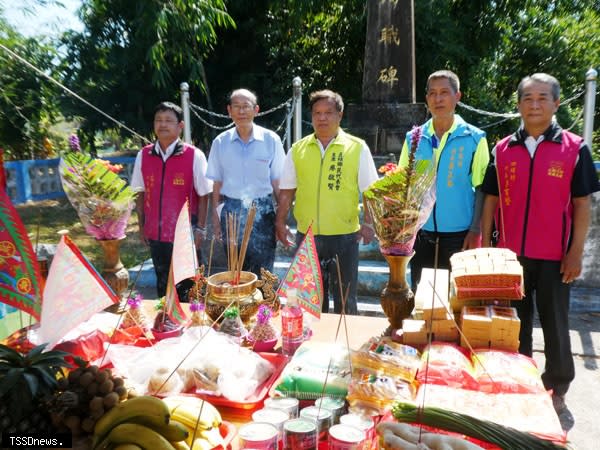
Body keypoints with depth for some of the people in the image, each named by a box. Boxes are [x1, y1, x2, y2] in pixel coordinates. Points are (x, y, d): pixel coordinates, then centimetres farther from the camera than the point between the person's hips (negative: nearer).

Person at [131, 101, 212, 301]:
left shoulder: (194, 156, -8)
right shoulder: (143, 155, 3)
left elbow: (203, 195, -5)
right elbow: (140, 194, 10)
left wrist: (200, 228, -7)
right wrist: (142, 226, 9)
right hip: (155, 234, 4)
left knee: (186, 287, 6)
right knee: (162, 284, 17)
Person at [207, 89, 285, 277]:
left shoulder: (271, 140, -2)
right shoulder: (220, 142, 3)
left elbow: (277, 183, 1)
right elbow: (217, 183, 9)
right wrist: (215, 216, 5)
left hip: (262, 212, -2)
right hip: (231, 211, 2)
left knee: (264, 274, 4)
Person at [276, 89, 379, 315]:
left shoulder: (357, 148, 0)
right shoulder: (298, 149, 7)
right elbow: (287, 191, 11)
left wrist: (368, 222, -9)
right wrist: (280, 222, 5)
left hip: (344, 235, -2)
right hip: (306, 235, 3)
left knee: (345, 299, 9)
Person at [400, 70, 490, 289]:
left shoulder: (474, 138, -3)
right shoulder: (414, 138, 4)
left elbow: (481, 189, -2)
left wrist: (475, 231, -8)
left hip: (459, 236, -2)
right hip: (421, 234, 3)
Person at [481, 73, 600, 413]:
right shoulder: (502, 150, 4)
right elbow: (491, 200, 6)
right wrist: (485, 245, 1)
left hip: (554, 256, -2)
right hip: (510, 253, 2)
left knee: (555, 324, 10)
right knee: (516, 322, 14)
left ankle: (557, 388, 27)